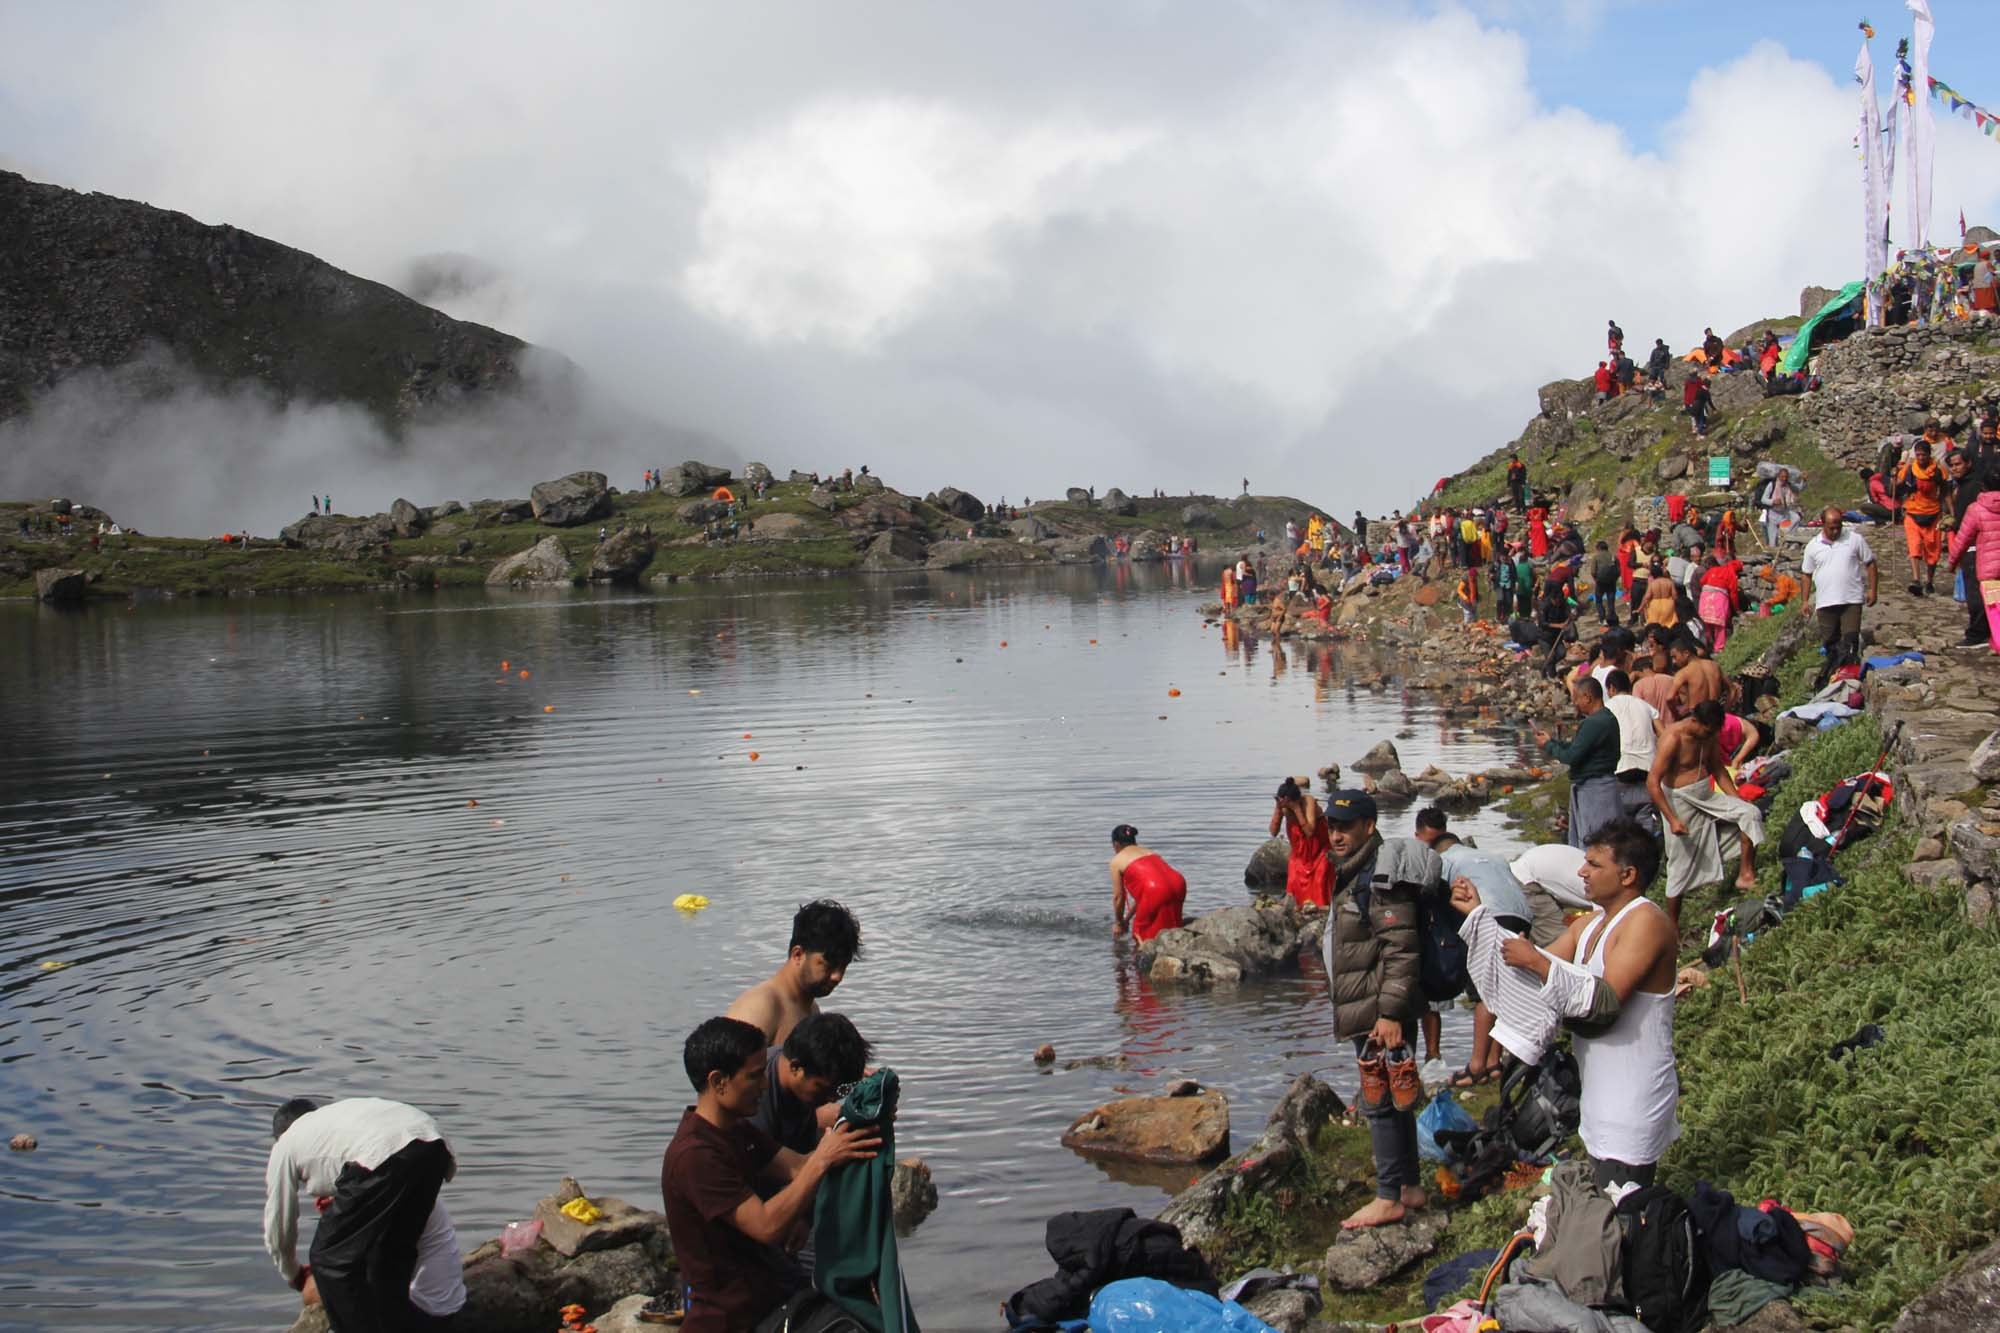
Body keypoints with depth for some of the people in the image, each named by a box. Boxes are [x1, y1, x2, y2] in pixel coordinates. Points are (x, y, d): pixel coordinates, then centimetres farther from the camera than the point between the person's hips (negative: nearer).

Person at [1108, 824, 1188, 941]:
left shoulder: (1117, 861, 14)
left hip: (1157, 891, -6)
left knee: (1142, 932, 10)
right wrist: (1127, 919, 41)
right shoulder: (1148, 851, 32)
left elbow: (1118, 896, 14)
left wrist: (1119, 922, 29)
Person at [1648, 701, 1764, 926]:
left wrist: (1737, 800, 4)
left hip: (1707, 797, 7)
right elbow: (1652, 782, -24)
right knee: (1681, 865, 0)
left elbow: (1718, 769, 14)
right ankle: (1672, 925, 11)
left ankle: (1746, 874, -7)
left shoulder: (1710, 735, -1)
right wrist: (1672, 819, -27)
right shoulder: (1673, 738, -23)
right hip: (1680, 802, -7)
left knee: (1751, 814, -12)